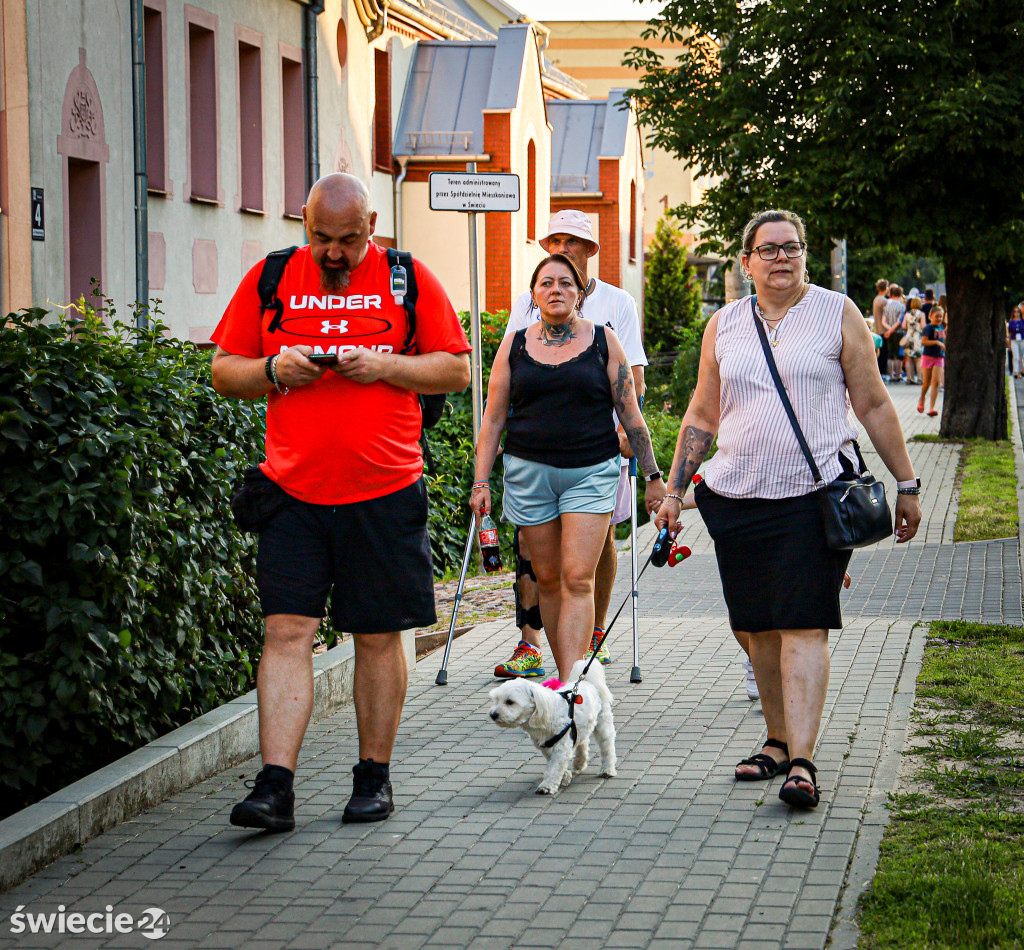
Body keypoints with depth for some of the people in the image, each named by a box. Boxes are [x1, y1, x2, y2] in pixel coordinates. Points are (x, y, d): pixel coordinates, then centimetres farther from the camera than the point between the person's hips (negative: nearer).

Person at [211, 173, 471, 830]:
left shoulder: (408, 280, 3)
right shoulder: (271, 280, 6)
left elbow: (456, 370, 4)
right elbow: (225, 374, 10)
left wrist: (385, 365, -11)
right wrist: (274, 369, -10)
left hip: (385, 492, -1)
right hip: (294, 493, 1)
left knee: (379, 637, 6)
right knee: (287, 632, -7)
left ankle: (375, 777, 18)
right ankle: (275, 787, -9)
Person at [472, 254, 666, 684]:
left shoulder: (603, 340, 4)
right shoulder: (514, 345, 7)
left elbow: (630, 414, 6)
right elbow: (493, 420, 8)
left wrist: (652, 475, 5)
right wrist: (481, 482, 2)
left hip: (591, 473, -2)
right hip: (529, 472, 2)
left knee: (578, 580, -12)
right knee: (548, 579, 7)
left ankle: (569, 684, -18)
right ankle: (563, 675, 18)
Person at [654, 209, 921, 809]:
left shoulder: (837, 315, 4)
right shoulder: (724, 326, 11)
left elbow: (874, 405, 6)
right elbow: (702, 415, 18)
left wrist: (907, 484, 5)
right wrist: (674, 492, 14)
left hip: (815, 493, -4)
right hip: (739, 497, 4)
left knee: (804, 626, -11)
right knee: (761, 628, 7)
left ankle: (802, 761, -14)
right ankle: (779, 740, 22)